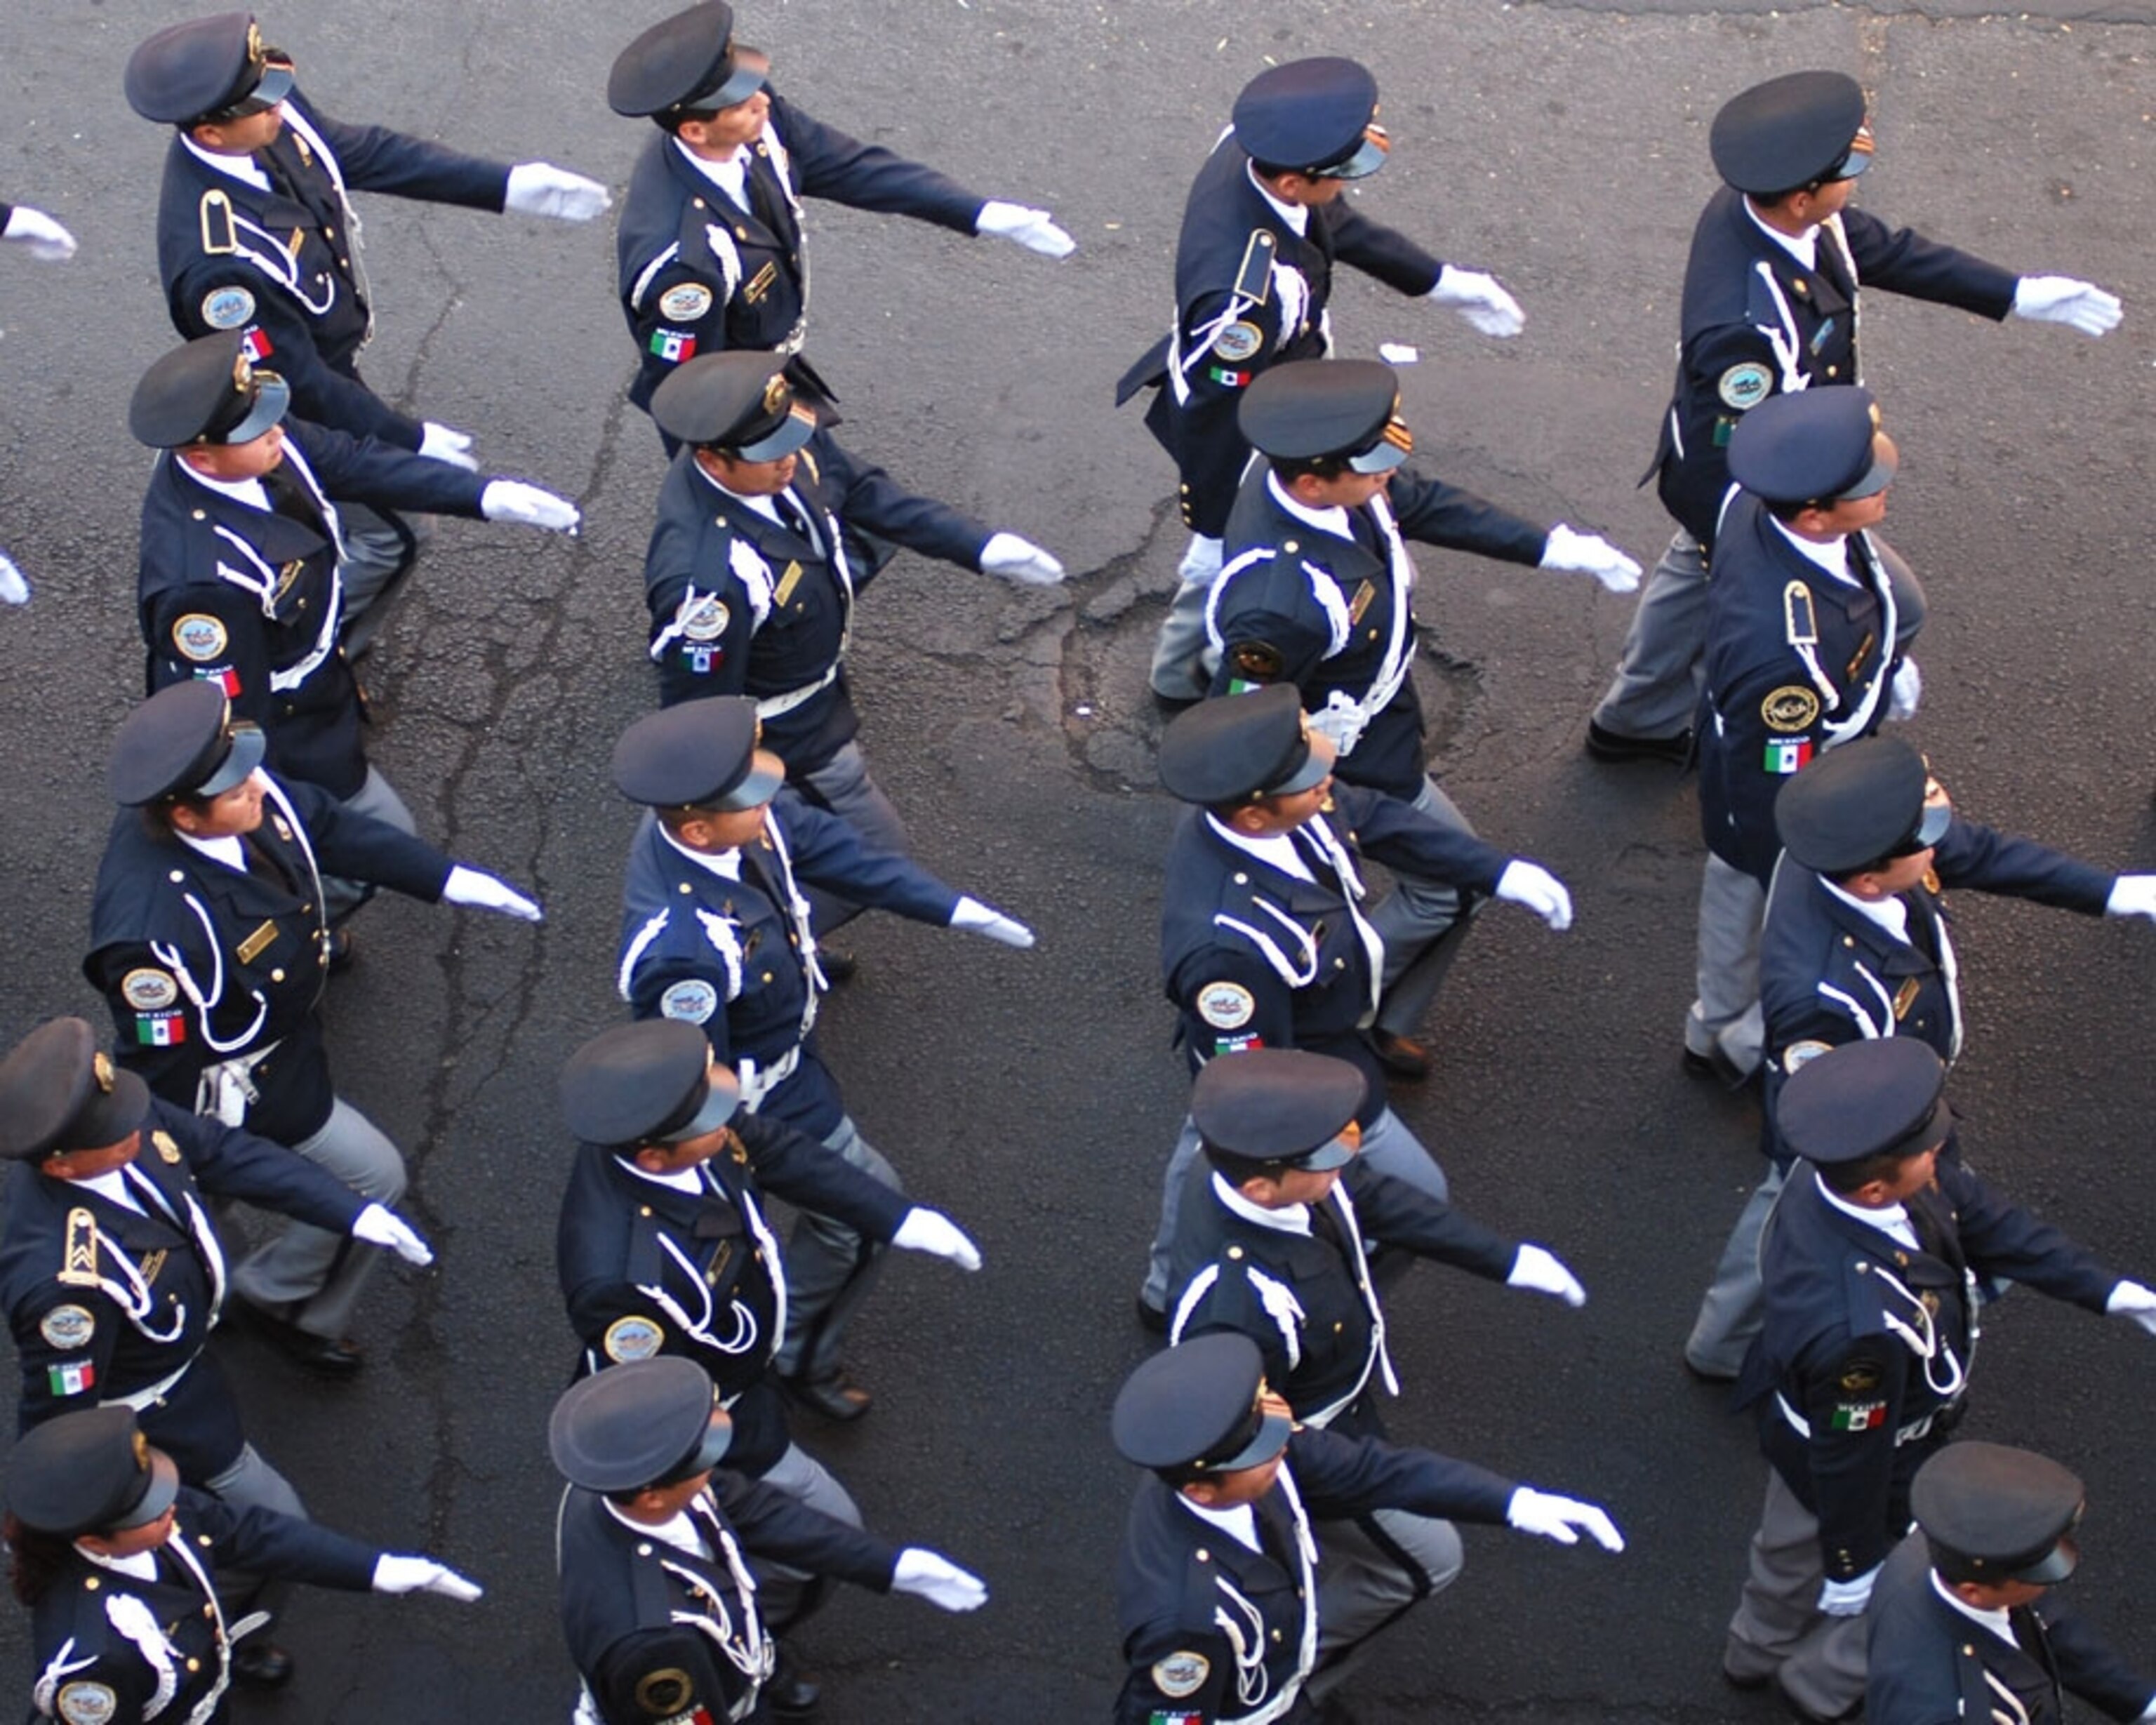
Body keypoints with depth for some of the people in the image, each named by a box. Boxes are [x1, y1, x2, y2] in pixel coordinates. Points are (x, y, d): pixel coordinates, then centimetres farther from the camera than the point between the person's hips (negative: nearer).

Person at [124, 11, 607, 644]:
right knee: (381, 536, 12)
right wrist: (413, 441, -24)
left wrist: (505, 185, -9)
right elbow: (299, 384, -32)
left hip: (328, 364, 7)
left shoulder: (270, 117, -22)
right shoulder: (216, 259, -43)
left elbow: (365, 152, -5)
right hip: (296, 415, -7)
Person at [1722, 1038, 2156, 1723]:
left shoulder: (1832, 1175, -26)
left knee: (1793, 1537, 35)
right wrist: (1850, 1566, -14)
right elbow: (1852, 1455, -31)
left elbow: (1979, 1217, -11)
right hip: (1878, 1474, -7)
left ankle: (1758, 1648, 64)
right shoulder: (1860, 1325, -49)